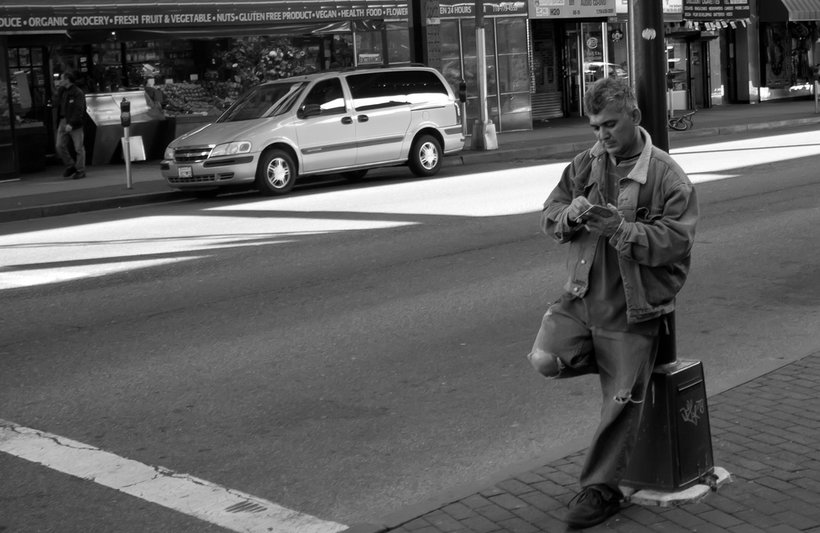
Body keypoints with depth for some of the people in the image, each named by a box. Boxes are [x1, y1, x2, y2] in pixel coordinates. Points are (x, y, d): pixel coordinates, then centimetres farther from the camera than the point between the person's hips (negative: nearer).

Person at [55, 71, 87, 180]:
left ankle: (80, 171, 7)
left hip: (75, 123, -7)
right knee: (59, 146, 1)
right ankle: (70, 166, 17)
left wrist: (71, 124, -24)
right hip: (63, 121, 7)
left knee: (78, 148, -1)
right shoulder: (61, 91, 13)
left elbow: (79, 110, -18)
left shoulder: (78, 93, -10)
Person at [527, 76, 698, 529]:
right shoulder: (585, 164, 6)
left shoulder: (667, 176, -9)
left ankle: (599, 489, 17)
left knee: (620, 402, 1)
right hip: (583, 294, 5)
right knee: (546, 359, -13)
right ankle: (614, 363, 16)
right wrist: (570, 215, -16)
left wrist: (622, 229, -30)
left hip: (632, 307, -5)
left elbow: (675, 239, -17)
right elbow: (549, 215, 7)